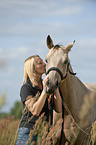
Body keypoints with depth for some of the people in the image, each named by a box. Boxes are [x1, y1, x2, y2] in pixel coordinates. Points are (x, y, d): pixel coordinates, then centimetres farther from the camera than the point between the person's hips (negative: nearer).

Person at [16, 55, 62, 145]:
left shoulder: (46, 86, 11)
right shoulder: (26, 88, -8)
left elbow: (58, 109, 5)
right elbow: (35, 111, -20)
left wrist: (55, 88, -4)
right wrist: (44, 90, -20)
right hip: (29, 131, -6)